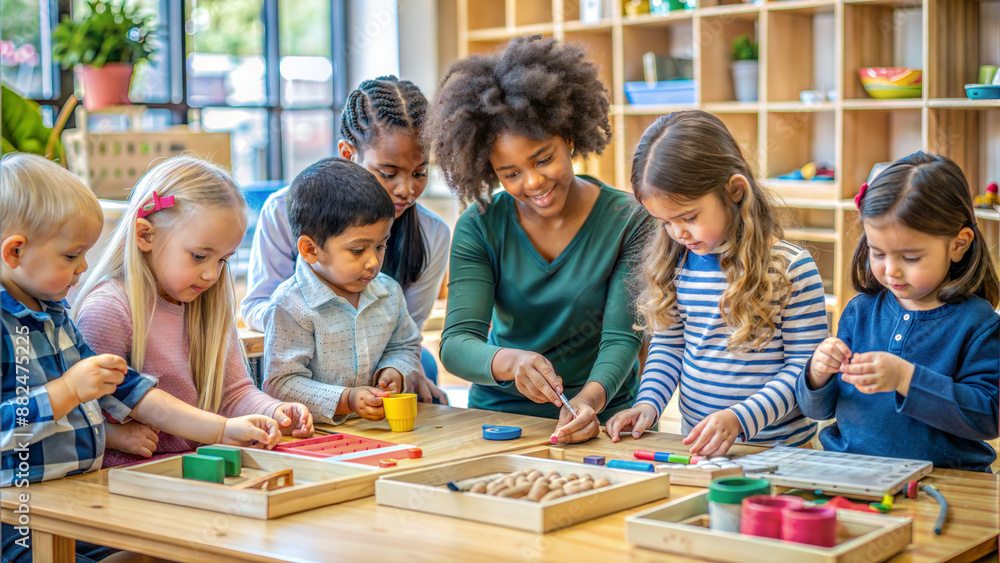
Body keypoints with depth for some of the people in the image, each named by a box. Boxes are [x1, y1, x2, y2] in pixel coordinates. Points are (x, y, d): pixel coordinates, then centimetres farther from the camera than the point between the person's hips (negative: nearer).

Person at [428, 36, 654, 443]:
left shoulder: (627, 221, -3)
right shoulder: (479, 228, 0)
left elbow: (621, 337, -8)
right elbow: (456, 343, -8)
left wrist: (591, 398, -29)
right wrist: (509, 362, -30)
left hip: (599, 423, -1)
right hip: (497, 414, 1)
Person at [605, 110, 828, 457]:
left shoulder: (791, 268, -10)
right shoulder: (677, 263, 5)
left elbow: (804, 366, -7)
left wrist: (741, 418, -19)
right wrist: (648, 403, -1)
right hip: (696, 446, 3)